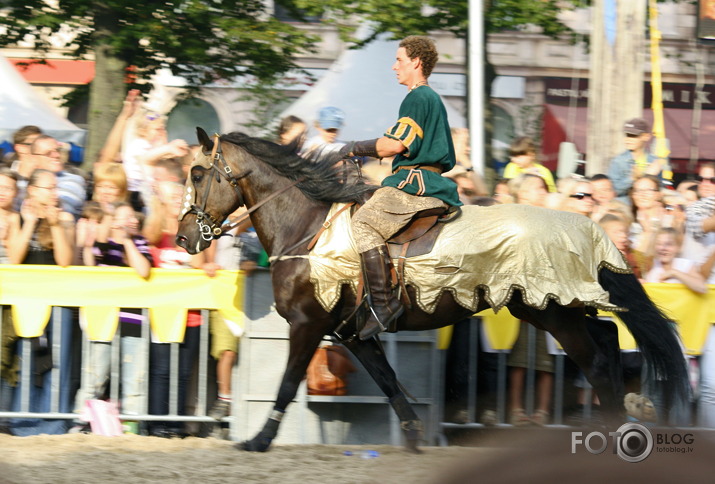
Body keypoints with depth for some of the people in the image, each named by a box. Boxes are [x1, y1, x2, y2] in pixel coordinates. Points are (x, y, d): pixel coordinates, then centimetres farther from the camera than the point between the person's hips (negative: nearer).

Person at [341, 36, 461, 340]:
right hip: (431, 183, 11)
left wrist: (356, 149, -3)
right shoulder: (433, 99, 24)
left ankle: (383, 302, -32)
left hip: (415, 183, -11)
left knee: (364, 222, -23)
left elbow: (395, 145, -17)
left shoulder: (417, 98, -8)